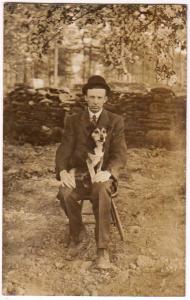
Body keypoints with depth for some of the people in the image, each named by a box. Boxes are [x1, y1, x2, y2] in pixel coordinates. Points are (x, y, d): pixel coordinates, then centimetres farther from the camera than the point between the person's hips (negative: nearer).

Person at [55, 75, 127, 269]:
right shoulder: (73, 121, 7)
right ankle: (79, 237, -8)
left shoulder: (115, 122, 3)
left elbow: (120, 155, -6)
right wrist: (63, 172, -23)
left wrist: (108, 172, -28)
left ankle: (102, 249, -28)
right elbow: (64, 150, -1)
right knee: (65, 192, -32)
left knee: (101, 192, -37)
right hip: (78, 172, 2)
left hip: (103, 174, -1)